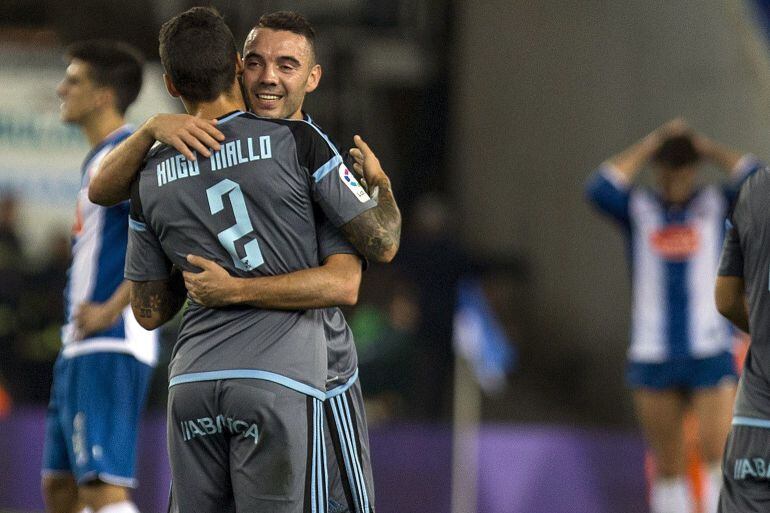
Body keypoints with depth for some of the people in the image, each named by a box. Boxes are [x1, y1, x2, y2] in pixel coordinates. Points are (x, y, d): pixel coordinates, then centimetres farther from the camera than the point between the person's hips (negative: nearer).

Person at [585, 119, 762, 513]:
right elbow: (599, 190, -16)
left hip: (710, 355, -1)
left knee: (718, 452, -14)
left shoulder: (717, 204, 4)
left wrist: (706, 147, -3)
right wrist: (653, 143, -10)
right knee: (668, 466, 5)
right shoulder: (636, 209, 4)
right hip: (653, 358, 1)